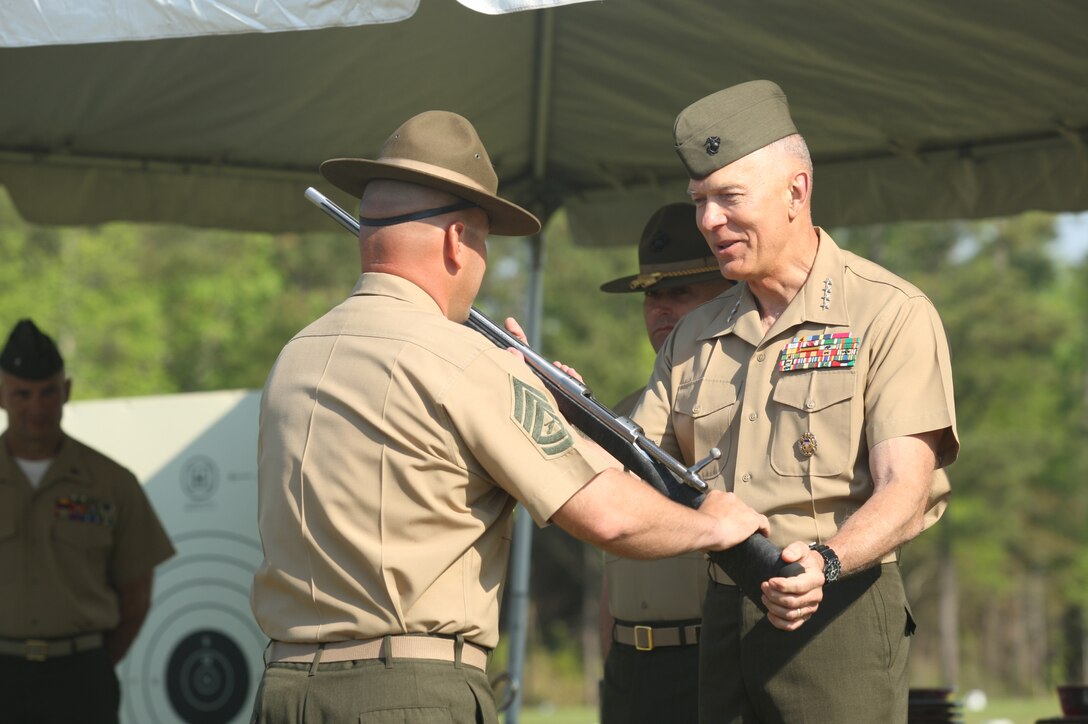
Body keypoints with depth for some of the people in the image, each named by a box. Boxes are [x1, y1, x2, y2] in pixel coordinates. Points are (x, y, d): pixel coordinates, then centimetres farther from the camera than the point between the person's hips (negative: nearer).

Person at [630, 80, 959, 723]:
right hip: (725, 617, 6)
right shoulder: (695, 338, 15)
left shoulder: (892, 316, -5)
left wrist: (825, 563, -32)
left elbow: (904, 491, -15)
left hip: (838, 615, -6)